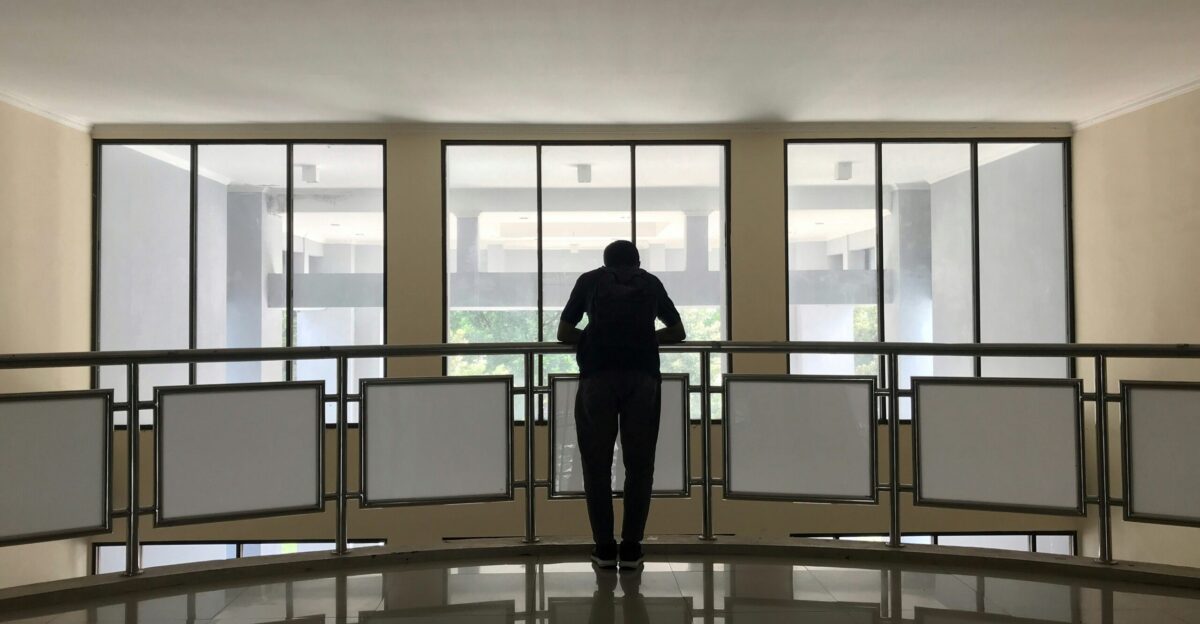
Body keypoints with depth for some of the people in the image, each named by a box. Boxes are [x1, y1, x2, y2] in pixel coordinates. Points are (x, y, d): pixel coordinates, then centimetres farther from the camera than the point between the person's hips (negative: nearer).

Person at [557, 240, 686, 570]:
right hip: (643, 376, 1)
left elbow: (564, 333, 24)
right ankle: (631, 549, 11)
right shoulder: (651, 282, 24)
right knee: (639, 464, 10)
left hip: (598, 376, -1)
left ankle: (604, 548, 12)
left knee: (597, 463, 10)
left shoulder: (590, 280, 21)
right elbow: (678, 332, 31)